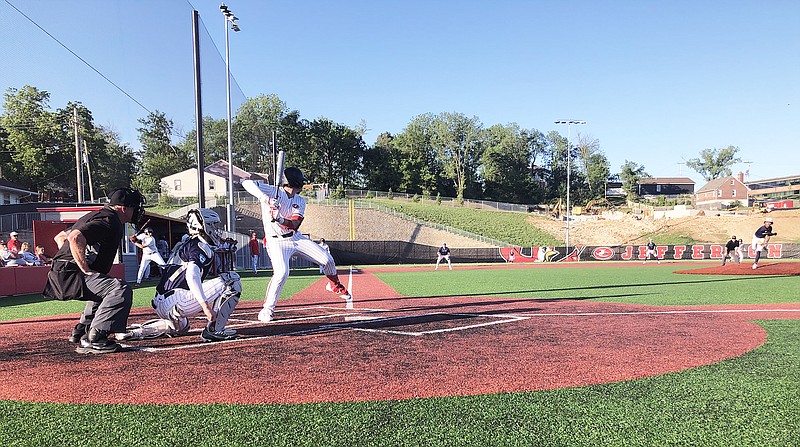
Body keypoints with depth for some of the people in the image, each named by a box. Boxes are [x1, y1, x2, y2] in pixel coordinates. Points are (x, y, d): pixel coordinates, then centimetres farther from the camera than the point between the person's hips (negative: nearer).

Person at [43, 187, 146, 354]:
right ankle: (93, 340, -23)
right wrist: (86, 270, -23)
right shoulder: (109, 221, -13)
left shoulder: (96, 215, 21)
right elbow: (75, 238, -29)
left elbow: (60, 237, 27)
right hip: (72, 274, -11)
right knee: (121, 289, -25)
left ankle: (81, 331, 30)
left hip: (61, 273, 11)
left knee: (106, 289, 32)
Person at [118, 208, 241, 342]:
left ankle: (135, 331, 21)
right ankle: (214, 330, -13)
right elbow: (192, 276, -25)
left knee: (181, 327, 41)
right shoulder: (202, 247, -7)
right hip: (174, 302, -10)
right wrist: (206, 306, -32)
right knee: (232, 278, -12)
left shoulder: (186, 244, 22)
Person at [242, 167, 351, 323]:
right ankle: (266, 310, -11)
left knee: (327, 260, 2)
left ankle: (335, 285, 32)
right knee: (281, 273, -28)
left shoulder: (300, 201, 1)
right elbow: (247, 183, -25)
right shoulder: (272, 191, -13)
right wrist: (264, 198, -39)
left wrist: (281, 219, -35)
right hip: (276, 241, -5)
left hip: (296, 238, 6)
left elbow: (295, 225, -14)